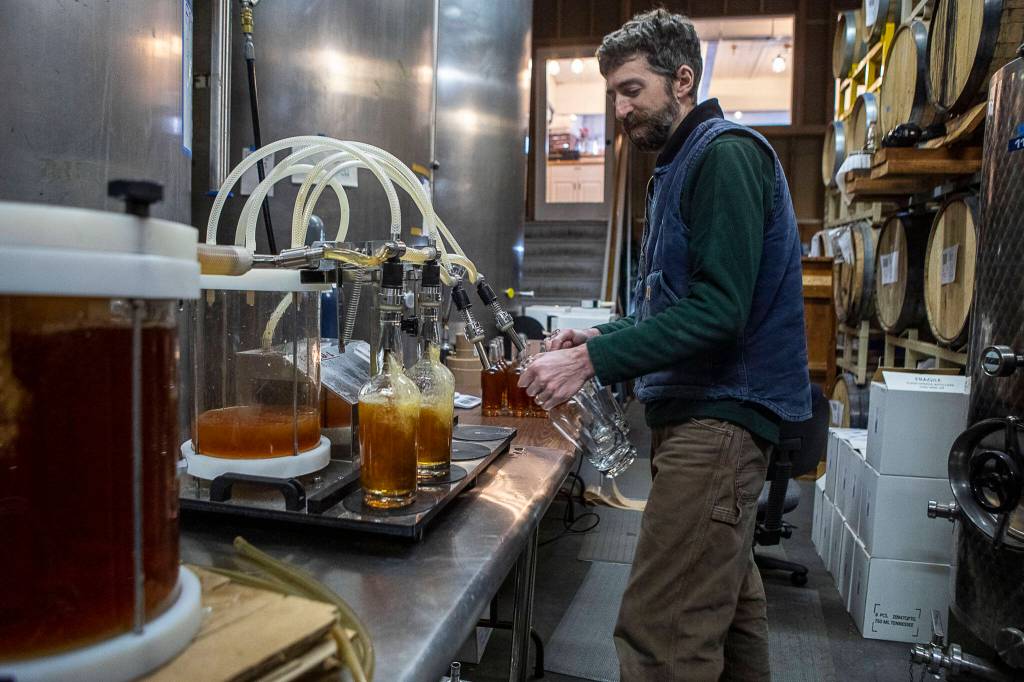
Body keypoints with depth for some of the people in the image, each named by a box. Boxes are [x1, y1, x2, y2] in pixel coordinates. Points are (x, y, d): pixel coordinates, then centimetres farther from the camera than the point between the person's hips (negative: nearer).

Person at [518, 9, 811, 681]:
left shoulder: (727, 154, -11)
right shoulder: (680, 166, 21)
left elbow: (718, 308, -21)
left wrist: (593, 361, -22)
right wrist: (602, 338, 7)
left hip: (720, 416, -10)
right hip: (706, 408, 10)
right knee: (727, 606, 21)